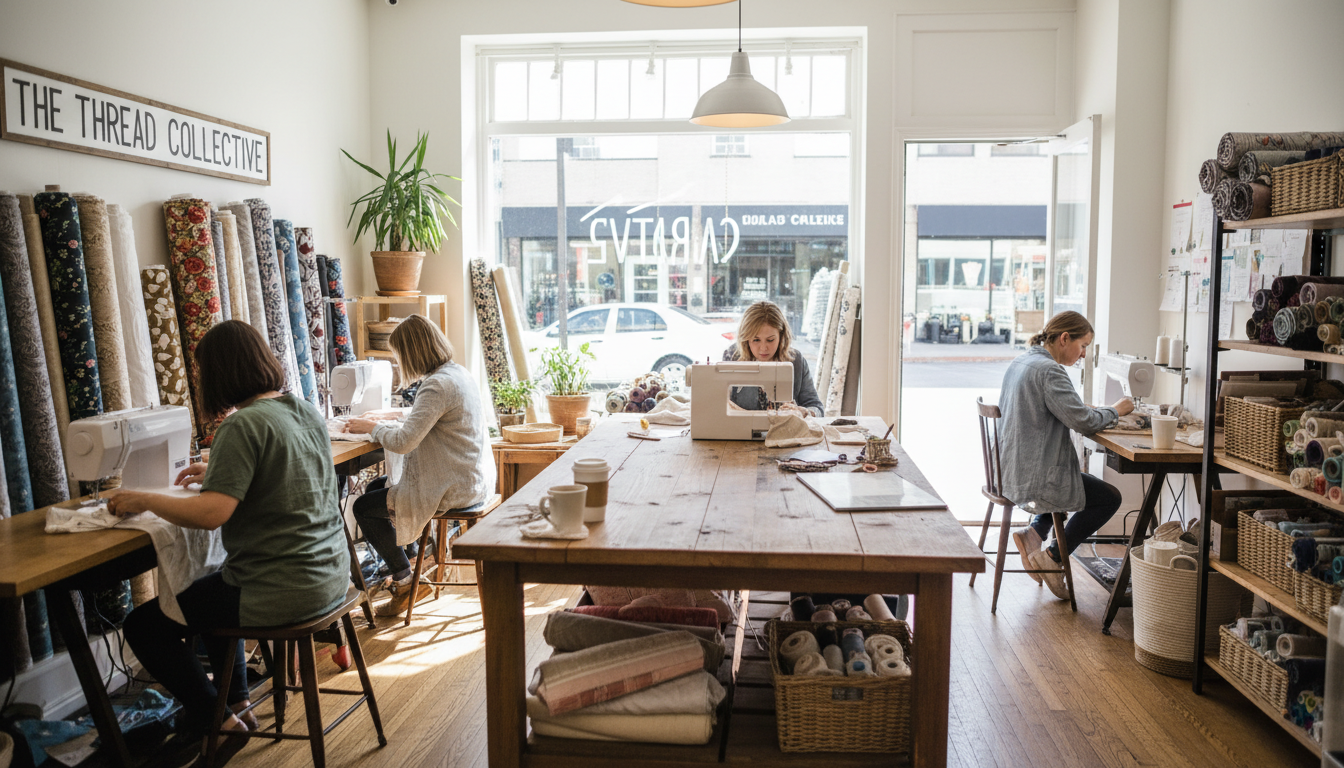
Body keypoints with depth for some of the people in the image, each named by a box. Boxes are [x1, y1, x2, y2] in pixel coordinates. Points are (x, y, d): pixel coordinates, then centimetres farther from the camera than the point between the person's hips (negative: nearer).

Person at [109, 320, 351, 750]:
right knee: (208, 588, 34)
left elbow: (211, 513, -28)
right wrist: (216, 473, 23)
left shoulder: (243, 425, -20)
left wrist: (143, 500, -13)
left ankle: (217, 718, 19)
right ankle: (236, 701, 38)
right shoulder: (305, 410, 5)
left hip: (281, 590, -9)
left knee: (145, 625, 8)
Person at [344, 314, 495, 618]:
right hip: (472, 479, 10)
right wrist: (389, 421, 15)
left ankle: (405, 581, 14)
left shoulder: (438, 385, -23)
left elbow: (403, 442, -25)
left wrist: (372, 427, -7)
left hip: (455, 489, -10)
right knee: (376, 487, 22)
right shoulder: (458, 373, 8)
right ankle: (401, 571, 29)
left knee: (364, 508, 2)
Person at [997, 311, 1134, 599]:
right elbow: (1083, 421, -22)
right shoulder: (1048, 370, -20)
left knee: (1084, 481, 31)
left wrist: (1096, 411, 10)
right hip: (1034, 479, -10)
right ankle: (1053, 557, 5)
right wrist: (1115, 411, -4)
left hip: (1012, 471, 10)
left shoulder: (1021, 362, 11)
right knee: (1110, 497, 7)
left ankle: (1034, 532, 16)